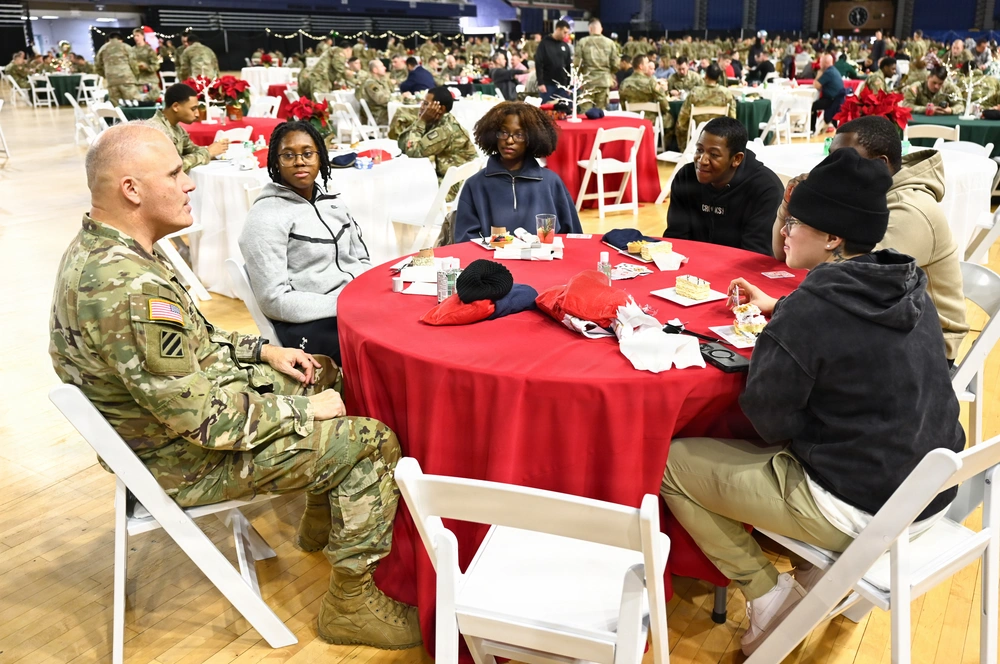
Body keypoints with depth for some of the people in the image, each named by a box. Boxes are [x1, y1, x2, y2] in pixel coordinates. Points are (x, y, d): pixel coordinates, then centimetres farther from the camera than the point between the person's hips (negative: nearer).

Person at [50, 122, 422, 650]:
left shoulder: (95, 248, 1)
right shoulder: (133, 291, -34)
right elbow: (208, 421, -30)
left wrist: (261, 349, 7)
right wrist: (306, 410, -17)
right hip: (187, 459, -10)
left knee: (331, 374, 19)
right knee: (372, 441, -11)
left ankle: (322, 522, 33)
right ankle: (352, 603, 3)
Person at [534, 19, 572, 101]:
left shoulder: (565, 46, 12)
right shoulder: (545, 44, -3)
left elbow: (569, 66, 13)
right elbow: (538, 64, -8)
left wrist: (569, 85, 7)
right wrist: (540, 83, -14)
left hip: (562, 85, 4)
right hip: (548, 84, -4)